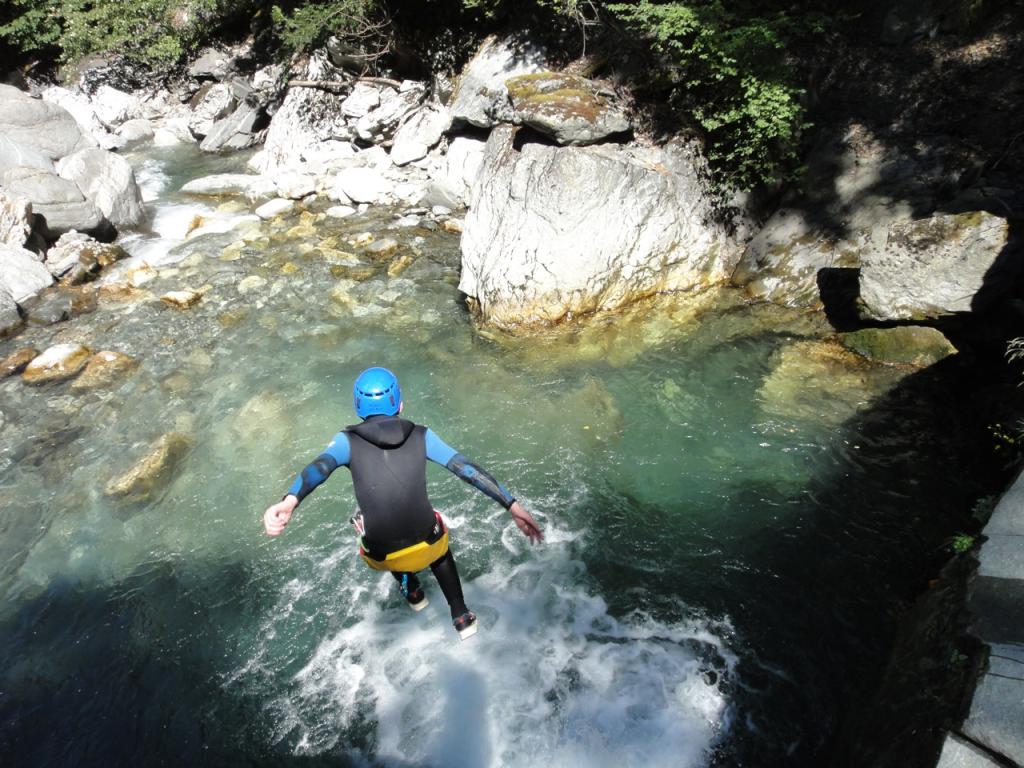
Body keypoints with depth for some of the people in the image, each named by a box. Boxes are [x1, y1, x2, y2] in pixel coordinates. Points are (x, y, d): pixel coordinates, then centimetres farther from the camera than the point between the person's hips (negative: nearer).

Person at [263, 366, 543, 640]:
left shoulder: (348, 441, -8)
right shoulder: (421, 436, -7)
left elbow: (319, 467, -28)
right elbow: (467, 468, -14)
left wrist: (289, 501, -45)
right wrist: (512, 505, -16)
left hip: (382, 555, 0)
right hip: (426, 545, 0)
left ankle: (412, 593, 59)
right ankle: (462, 617, 39)